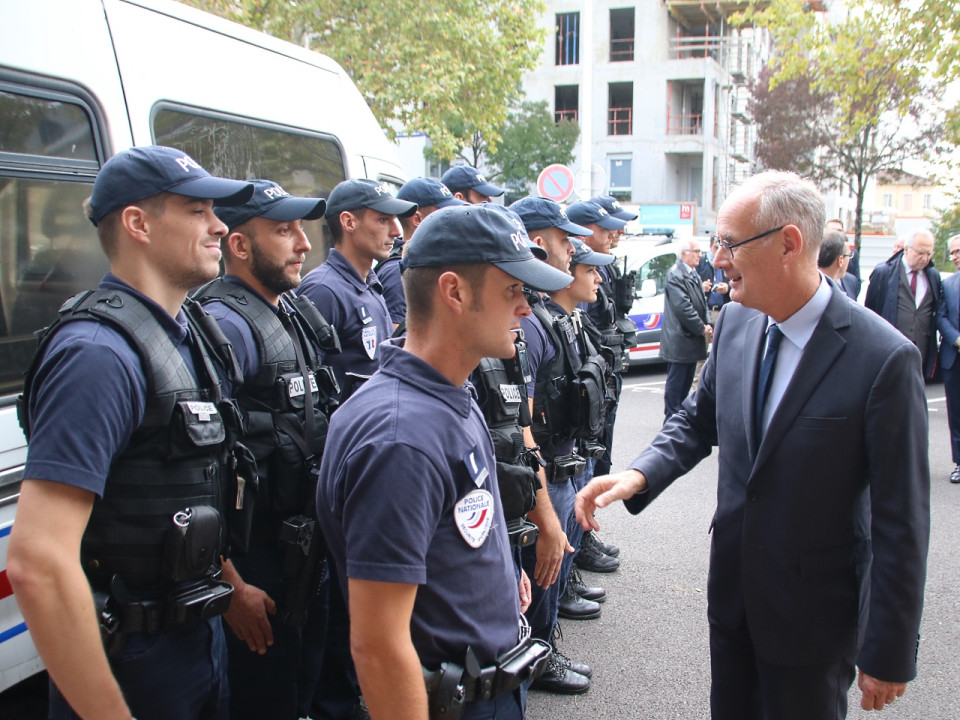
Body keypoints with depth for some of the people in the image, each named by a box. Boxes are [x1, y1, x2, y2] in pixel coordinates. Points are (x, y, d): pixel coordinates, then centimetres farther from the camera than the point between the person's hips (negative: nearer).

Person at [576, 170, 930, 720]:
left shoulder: (885, 358, -22)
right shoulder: (736, 322, -4)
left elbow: (901, 521, -18)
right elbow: (699, 420, 9)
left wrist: (890, 654, -13)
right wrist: (639, 475, -11)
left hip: (814, 609, -5)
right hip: (733, 590, 6)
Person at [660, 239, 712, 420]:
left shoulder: (693, 275, 16)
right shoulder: (675, 275, -15)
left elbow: (701, 303, 21)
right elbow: (683, 307, -20)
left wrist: (706, 326, 6)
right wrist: (702, 329, -14)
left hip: (692, 339, 10)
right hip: (679, 341, -9)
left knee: (686, 382, 15)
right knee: (675, 382, -3)